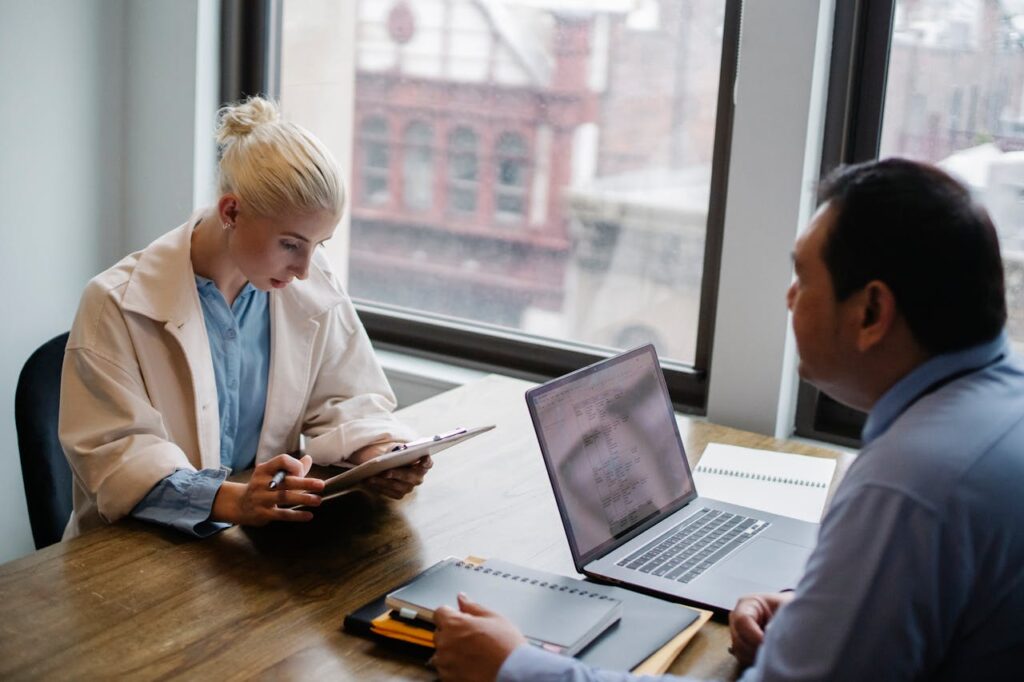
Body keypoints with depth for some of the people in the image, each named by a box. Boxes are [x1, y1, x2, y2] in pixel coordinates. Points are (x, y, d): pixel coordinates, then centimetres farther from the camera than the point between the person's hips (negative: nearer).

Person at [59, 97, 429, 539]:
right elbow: (114, 451, -16)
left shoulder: (312, 287, 2)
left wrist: (378, 452, -13)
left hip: (265, 538, 3)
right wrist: (230, 501, -33)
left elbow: (345, 399, 11)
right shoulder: (118, 304, -11)